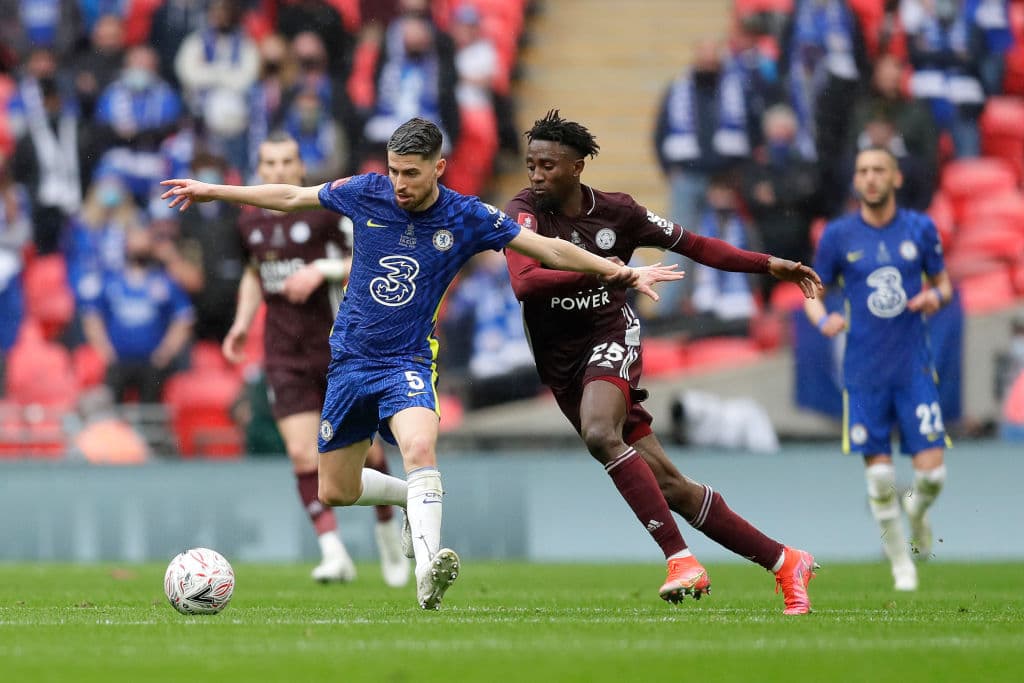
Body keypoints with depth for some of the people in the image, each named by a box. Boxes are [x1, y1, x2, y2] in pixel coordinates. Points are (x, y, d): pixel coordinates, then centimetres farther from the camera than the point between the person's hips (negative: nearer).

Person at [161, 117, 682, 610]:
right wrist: (210, 191, 16)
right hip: (350, 360, 3)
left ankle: (428, 570, -42)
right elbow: (292, 198, 11)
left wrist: (619, 272, -12)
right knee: (335, 491, 8)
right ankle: (413, 496, 37)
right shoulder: (366, 193, -4)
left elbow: (550, 250, -4)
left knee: (419, 446, -34)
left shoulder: (466, 218, -8)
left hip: (408, 362, -3)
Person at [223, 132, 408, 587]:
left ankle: (388, 534, 26)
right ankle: (334, 554, -10)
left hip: (338, 348, -3)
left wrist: (323, 270, -22)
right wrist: (242, 322, 13)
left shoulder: (326, 212, -8)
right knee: (303, 454, -10)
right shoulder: (250, 224, 8)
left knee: (364, 448, 1)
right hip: (285, 356, 3)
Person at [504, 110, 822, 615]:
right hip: (560, 360, 1)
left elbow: (693, 245, 11)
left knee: (600, 434, -35)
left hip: (610, 338, -1)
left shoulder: (616, 211, -2)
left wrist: (767, 265, 5)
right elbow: (523, 282, -24)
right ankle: (784, 563, 8)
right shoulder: (524, 211, -7)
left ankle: (680, 558, -34)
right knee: (667, 485, -1)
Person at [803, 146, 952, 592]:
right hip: (864, 373, -1)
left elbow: (942, 283, 14)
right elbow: (813, 292, 8)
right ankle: (901, 563, 16)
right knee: (879, 474, -2)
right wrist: (822, 319, -14)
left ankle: (917, 511, 29)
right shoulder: (838, 235, 0)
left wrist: (936, 296, -10)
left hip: (914, 368, 1)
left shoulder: (921, 229, 3)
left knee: (930, 471, -6)